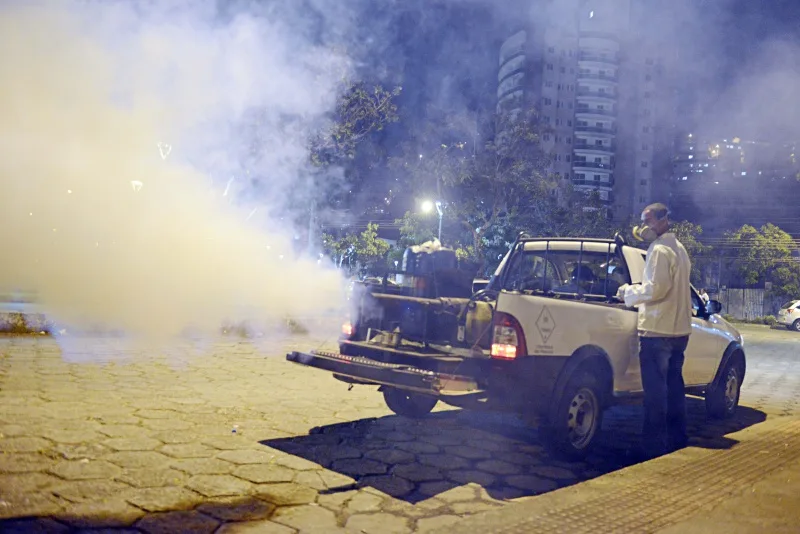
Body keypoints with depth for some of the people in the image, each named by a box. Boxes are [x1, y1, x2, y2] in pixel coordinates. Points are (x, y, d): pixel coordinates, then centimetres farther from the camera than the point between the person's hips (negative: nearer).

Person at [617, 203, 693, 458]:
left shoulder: (659, 250, -12)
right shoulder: (678, 248, 18)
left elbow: (656, 288, -19)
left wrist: (629, 292, -6)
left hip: (657, 331, -10)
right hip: (679, 330, 10)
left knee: (655, 391, -5)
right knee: (673, 388, 16)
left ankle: (655, 446, 0)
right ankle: (677, 440, 24)